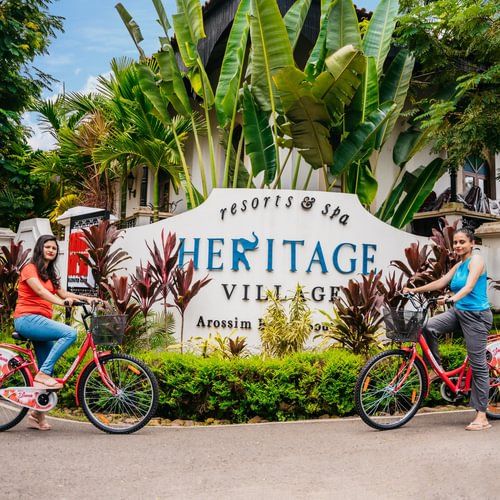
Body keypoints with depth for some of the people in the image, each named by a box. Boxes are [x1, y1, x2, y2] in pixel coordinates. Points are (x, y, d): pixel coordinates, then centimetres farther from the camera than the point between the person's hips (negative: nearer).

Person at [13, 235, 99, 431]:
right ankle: (42, 374, -24)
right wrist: (62, 302, -36)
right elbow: (40, 291, -20)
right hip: (27, 319, -8)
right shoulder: (30, 269, -3)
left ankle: (37, 415, 12)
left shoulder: (50, 274, 22)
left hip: (41, 321, 8)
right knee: (70, 333, -28)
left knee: (48, 372, 4)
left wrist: (86, 298, -1)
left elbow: (63, 293, 13)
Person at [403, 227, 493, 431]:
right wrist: (414, 290, 8)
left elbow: (469, 286, -25)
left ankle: (482, 416, 1)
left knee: (478, 365, -5)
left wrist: (452, 298, -42)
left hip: (476, 315, -8)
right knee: (427, 327, -16)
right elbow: (440, 282, 15)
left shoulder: (476, 260, -9)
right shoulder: (458, 266, 15)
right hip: (458, 311, 8)